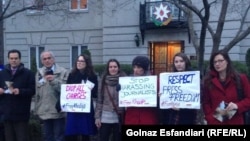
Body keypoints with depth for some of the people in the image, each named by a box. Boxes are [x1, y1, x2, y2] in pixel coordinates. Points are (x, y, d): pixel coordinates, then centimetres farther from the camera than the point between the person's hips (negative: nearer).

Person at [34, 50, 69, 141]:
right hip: (44, 112, 5)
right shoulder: (39, 73, 11)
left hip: (58, 111, -4)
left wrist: (54, 81, -23)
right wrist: (37, 109, 12)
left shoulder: (63, 72, -4)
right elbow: (37, 92, 13)